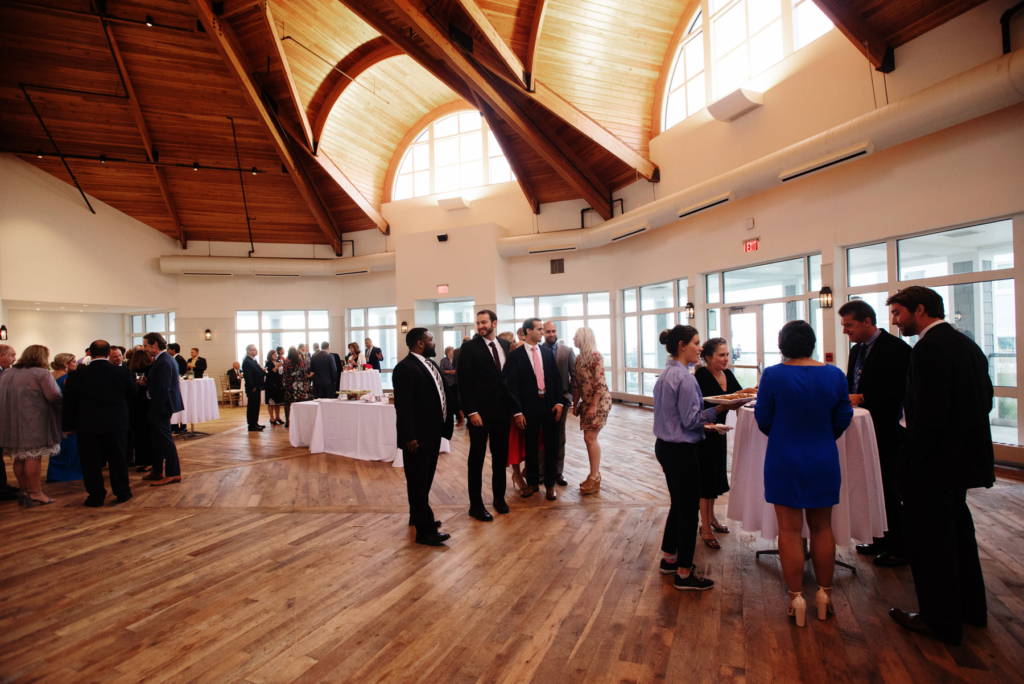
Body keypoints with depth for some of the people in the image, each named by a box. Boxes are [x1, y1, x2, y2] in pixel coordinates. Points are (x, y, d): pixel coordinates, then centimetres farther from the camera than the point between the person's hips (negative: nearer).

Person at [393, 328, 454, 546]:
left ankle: (417, 516, 37)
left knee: (425, 479, 21)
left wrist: (446, 423, 8)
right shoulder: (406, 367, -16)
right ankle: (424, 530, 8)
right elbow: (403, 405, -21)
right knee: (418, 482, 0)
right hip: (417, 437, -9)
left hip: (432, 433, 9)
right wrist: (409, 436, -23)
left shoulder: (429, 364, 12)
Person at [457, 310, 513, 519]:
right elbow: (464, 381, -10)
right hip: (480, 411, -5)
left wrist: (512, 405, 5)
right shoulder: (469, 347, -7)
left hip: (502, 409, 5)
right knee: (477, 457, 6)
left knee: (501, 455, 14)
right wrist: (471, 411, -14)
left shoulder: (505, 345, 8)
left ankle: (499, 497, 31)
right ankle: (476, 504, 18)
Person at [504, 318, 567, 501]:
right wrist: (517, 411, -10)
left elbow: (557, 378, 7)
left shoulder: (548, 353, 7)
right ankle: (532, 483, 27)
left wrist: (559, 402, -3)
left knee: (551, 446, 8)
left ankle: (550, 484, 22)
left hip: (550, 405, 3)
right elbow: (512, 385, -6)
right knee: (531, 447, 10)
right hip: (529, 408, -3)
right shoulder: (515, 355, -5)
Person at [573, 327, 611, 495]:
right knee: (590, 438, 11)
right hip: (586, 402, 8)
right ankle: (595, 474, 22)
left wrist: (594, 406, -20)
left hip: (599, 401, -8)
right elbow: (576, 384, 13)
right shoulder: (579, 358, 9)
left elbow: (600, 384, -18)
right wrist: (575, 404, 12)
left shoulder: (596, 356, -15)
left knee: (590, 438, -7)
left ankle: (594, 480, 3)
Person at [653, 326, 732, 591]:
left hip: (665, 446, 10)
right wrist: (720, 408, -19)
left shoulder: (666, 374, 10)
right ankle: (684, 573, 15)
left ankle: (669, 558, 34)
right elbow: (690, 420, -18)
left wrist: (706, 423, 17)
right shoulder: (684, 377, -20)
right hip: (681, 450, -10)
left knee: (678, 505, 21)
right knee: (689, 508, 3)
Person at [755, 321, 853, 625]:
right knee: (822, 528, 17)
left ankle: (796, 597, 15)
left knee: (790, 530, 7)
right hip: (824, 461, 3)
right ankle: (824, 593, 28)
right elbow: (843, 418, 5)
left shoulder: (772, 375, -12)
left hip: (784, 461, -3)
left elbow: (763, 419, -4)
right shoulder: (834, 375, -4)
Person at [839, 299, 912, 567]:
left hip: (886, 433, -8)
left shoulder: (896, 348, -13)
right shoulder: (857, 350, 13)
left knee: (890, 493, 2)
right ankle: (882, 541, 30)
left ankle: (900, 548, 17)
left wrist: (861, 398, -27)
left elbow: (899, 391, -21)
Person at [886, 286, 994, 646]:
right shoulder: (966, 343, 10)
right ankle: (970, 606, 39)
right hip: (966, 454, 10)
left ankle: (940, 620, 17)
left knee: (929, 538, 3)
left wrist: (914, 456, -17)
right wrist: (967, 439, 18)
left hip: (935, 461, -10)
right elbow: (985, 398, 16)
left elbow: (929, 412, -26)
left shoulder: (929, 348, -21)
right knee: (957, 529, 23)